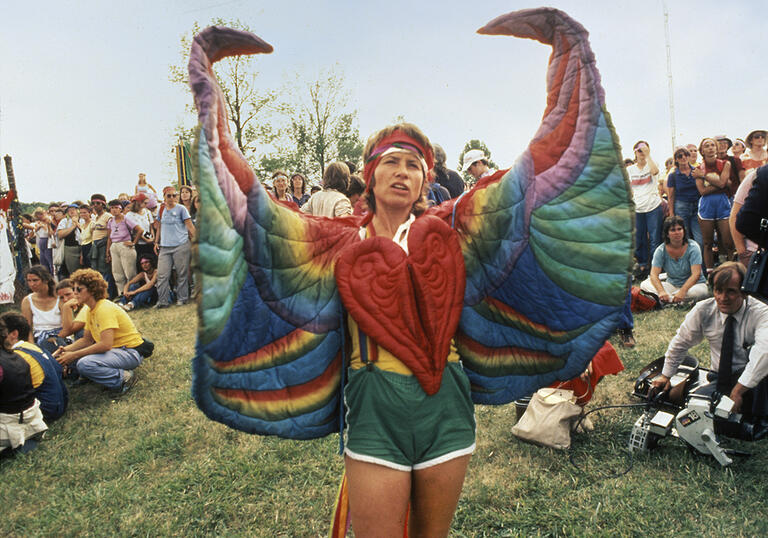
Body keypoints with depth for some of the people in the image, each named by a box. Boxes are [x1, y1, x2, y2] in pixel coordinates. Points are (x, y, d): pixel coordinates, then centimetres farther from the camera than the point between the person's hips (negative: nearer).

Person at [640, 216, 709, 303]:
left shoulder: (693, 247, -12)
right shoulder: (661, 250, -6)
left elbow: (696, 274, -22)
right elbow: (654, 274, -15)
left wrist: (682, 291, -38)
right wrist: (661, 291, -36)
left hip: (693, 284, -2)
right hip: (672, 285, 2)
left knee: (700, 291, -38)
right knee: (644, 285, -21)